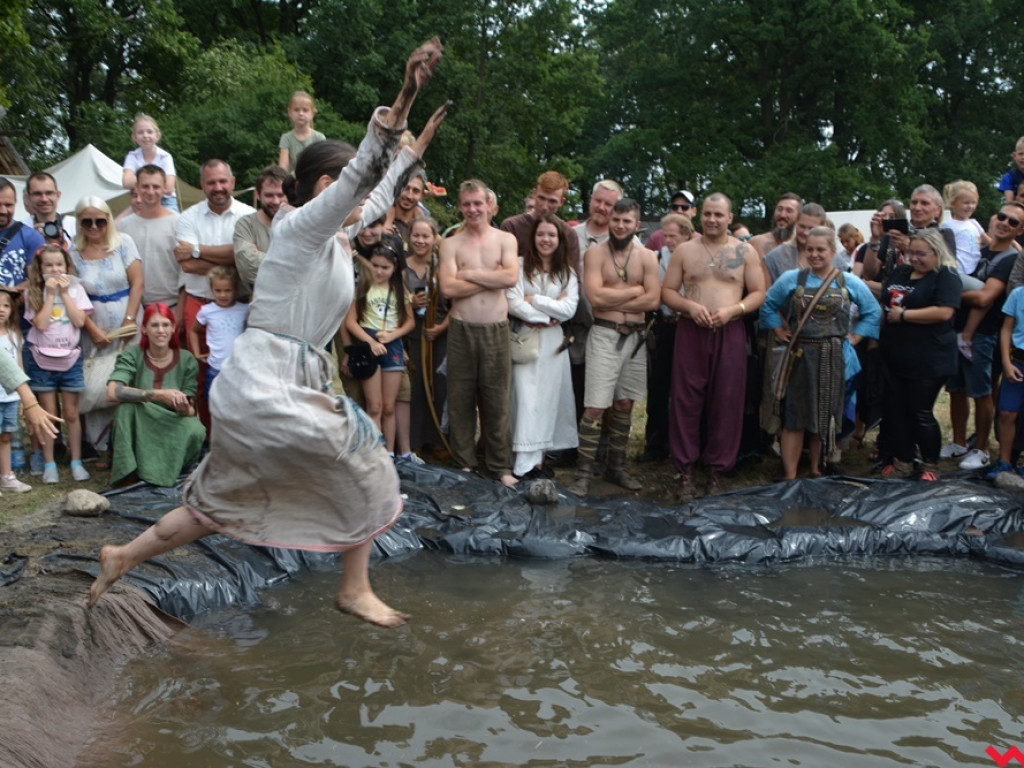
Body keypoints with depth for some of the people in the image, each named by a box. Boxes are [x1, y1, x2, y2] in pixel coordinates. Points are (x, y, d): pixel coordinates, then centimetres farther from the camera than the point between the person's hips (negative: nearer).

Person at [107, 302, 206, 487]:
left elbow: (190, 410, -4)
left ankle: (172, 471, -1)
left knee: (196, 431, -31)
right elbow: (113, 392, -26)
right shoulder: (132, 356, -8)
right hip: (136, 432, -1)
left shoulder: (186, 360, -4)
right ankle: (128, 469, -19)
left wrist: (185, 408, -30)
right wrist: (159, 394, -33)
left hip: (173, 429, 1)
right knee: (128, 403, -31)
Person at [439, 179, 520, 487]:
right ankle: (464, 464, 19)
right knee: (460, 399, 6)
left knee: (497, 400, 5)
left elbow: (511, 277, -11)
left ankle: (500, 466, 16)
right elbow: (448, 288, -10)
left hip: (496, 330, 0)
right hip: (461, 330, 0)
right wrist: (493, 278, -9)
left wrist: (469, 273, -10)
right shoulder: (450, 244, 5)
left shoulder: (505, 239, 7)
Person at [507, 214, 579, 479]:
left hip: (553, 342, 3)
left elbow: (568, 309, -4)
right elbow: (513, 304, -12)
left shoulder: (567, 273, 8)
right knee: (527, 398, -8)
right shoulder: (520, 266, -2)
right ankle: (525, 462, -9)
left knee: (548, 398, 4)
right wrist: (547, 316, -9)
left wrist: (533, 300, -8)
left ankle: (539, 457, 12)